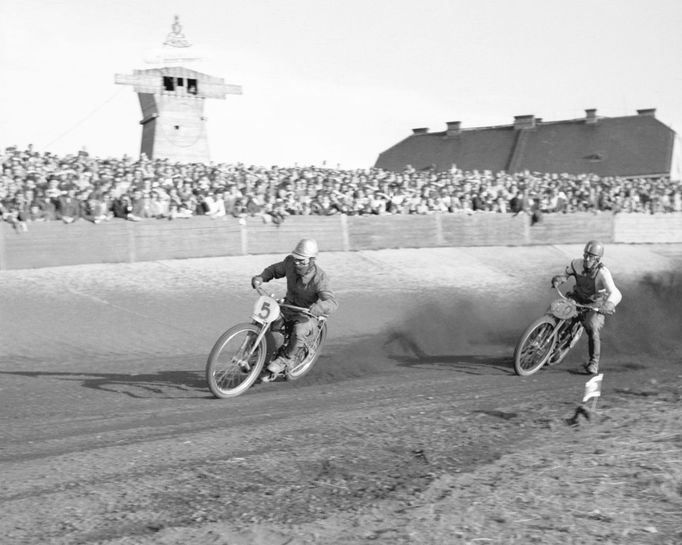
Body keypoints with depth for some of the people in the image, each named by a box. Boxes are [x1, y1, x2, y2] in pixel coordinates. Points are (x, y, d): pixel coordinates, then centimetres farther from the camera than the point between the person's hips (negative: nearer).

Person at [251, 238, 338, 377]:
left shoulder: (319, 278, -25)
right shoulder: (290, 263, -10)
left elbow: (332, 303, -33)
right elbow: (275, 269, 11)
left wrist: (315, 309, -52)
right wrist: (260, 277, -9)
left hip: (306, 314, -5)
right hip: (288, 305, 5)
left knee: (299, 331, -34)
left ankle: (285, 360, -11)